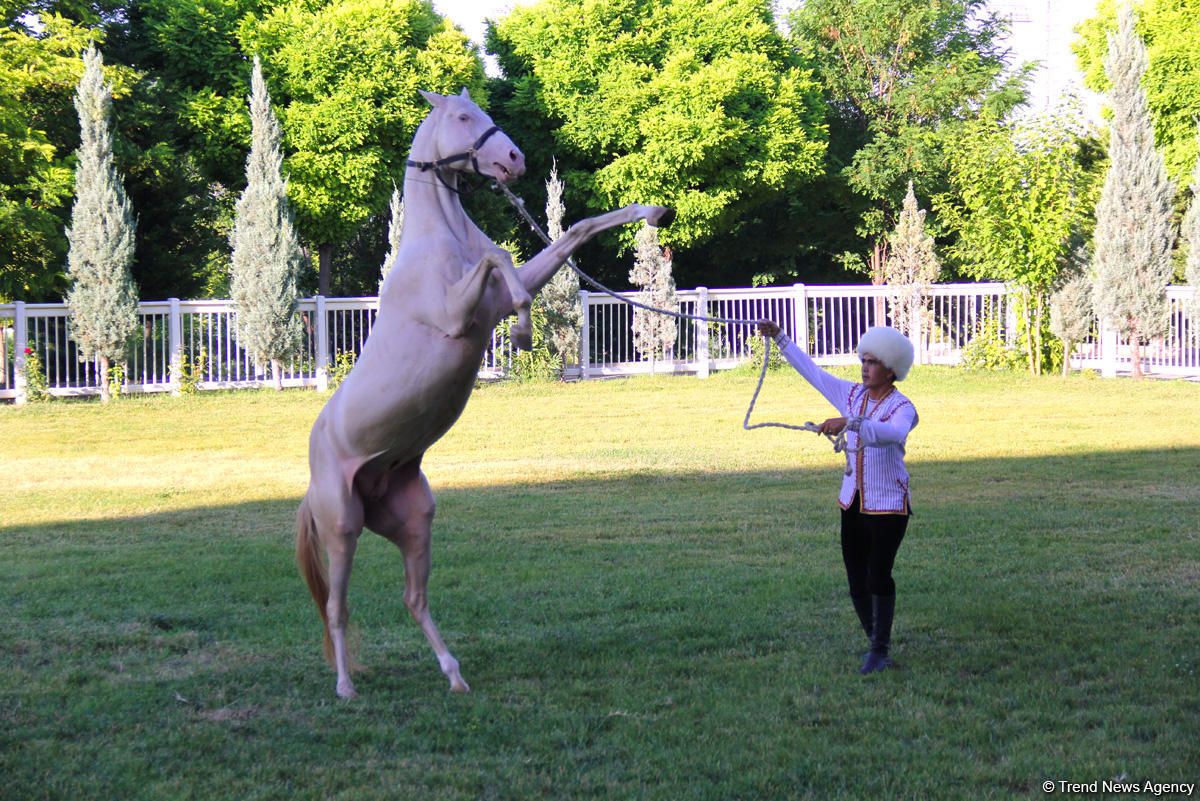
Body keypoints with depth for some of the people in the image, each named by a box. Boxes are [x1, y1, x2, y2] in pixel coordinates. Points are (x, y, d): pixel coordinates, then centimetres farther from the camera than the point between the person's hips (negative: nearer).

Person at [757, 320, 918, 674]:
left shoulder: (902, 408, -12)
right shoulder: (853, 395, 8)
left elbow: (892, 433, -36)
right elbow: (812, 371, 14)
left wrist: (849, 423, -48)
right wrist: (780, 338, 13)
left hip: (888, 505, -6)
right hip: (853, 502, 6)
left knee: (878, 576, -12)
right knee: (856, 577, 6)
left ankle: (881, 651, 0)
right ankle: (874, 642, 21)